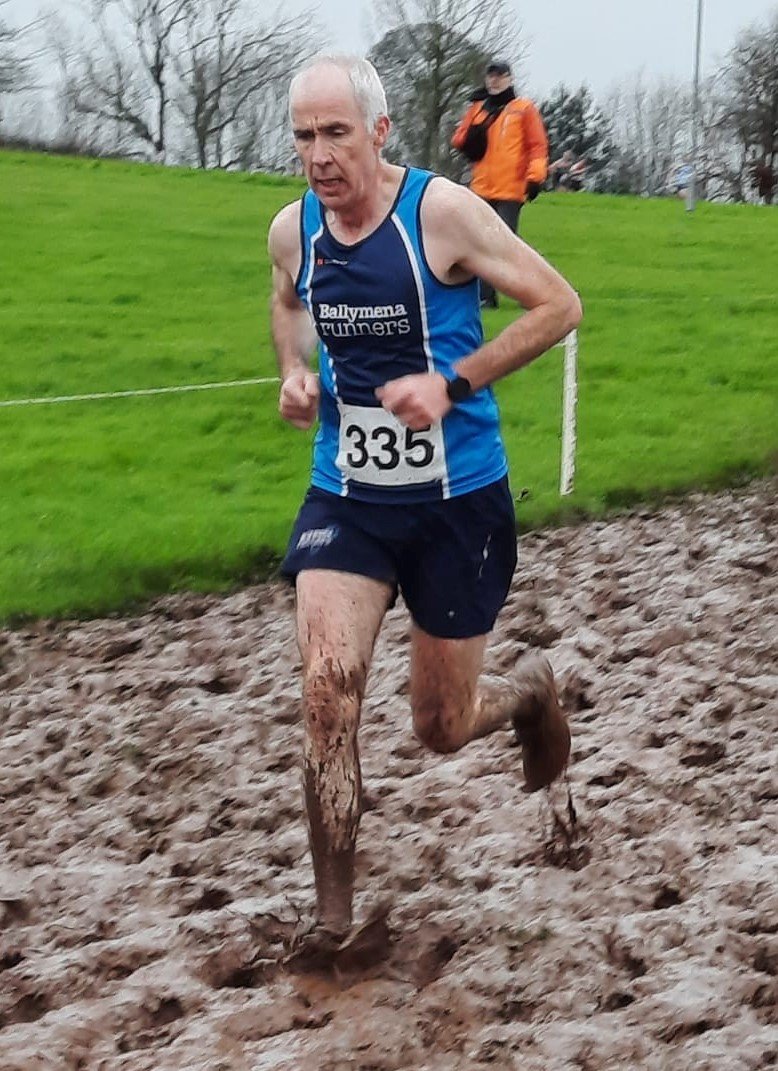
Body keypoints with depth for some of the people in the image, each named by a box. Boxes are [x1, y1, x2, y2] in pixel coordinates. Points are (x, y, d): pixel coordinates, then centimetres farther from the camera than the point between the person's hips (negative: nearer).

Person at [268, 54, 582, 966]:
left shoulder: (443, 212, -17)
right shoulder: (292, 230, -2)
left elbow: (559, 306, -12)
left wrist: (451, 384, -22)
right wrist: (294, 372, 1)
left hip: (457, 502, -3)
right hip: (345, 497, 3)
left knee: (442, 728, 8)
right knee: (326, 688, -17)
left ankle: (530, 690, 45)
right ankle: (333, 918, -3)